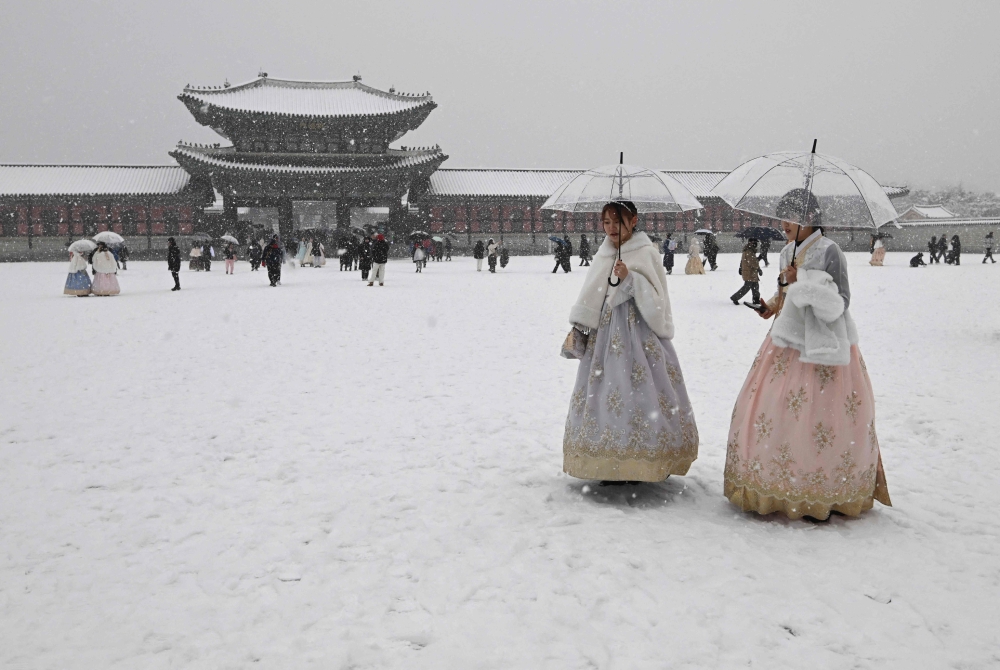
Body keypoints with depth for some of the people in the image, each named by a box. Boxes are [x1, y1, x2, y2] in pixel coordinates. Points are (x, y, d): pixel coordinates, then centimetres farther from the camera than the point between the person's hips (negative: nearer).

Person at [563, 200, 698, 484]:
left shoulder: (645, 252, -5)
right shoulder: (603, 254, 12)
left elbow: (655, 297, -10)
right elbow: (590, 296, 15)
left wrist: (631, 278, -22)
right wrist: (578, 330, 11)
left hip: (639, 331, -5)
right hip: (606, 332, 6)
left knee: (640, 390, -8)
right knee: (607, 391, 3)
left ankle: (648, 460, 1)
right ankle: (612, 463, 10)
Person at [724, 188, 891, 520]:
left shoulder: (829, 251, -10)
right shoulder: (789, 251, 11)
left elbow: (839, 304, -13)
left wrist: (804, 280, -20)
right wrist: (775, 304, 3)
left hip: (821, 348, -7)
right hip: (789, 343, 8)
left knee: (819, 423, -5)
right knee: (770, 414, 6)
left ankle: (820, 496, 8)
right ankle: (777, 488, 17)